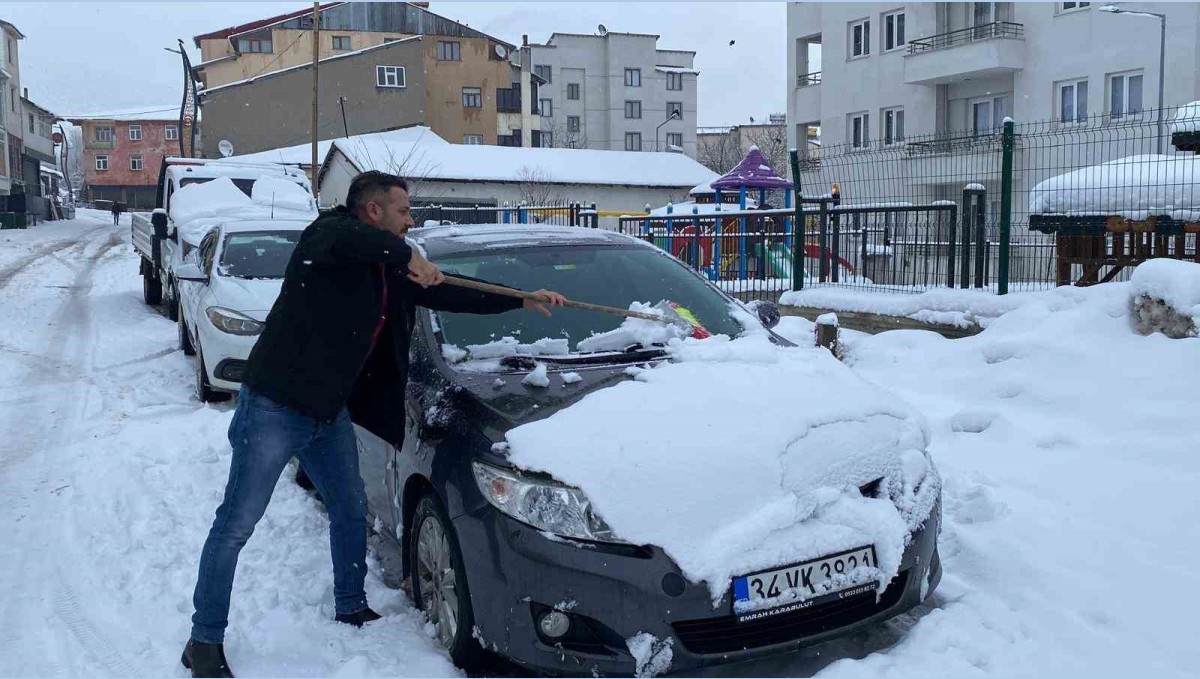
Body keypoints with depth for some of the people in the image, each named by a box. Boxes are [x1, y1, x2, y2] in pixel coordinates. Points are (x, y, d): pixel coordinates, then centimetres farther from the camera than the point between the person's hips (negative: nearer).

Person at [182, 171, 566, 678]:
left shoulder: (390, 269, 11)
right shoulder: (326, 234, -13)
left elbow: (446, 294, 17)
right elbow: (346, 238, -39)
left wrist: (523, 301, 15)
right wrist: (405, 256, -31)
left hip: (330, 412, 9)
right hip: (274, 407, -9)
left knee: (351, 509, 20)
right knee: (236, 526, -1)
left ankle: (351, 607, 38)